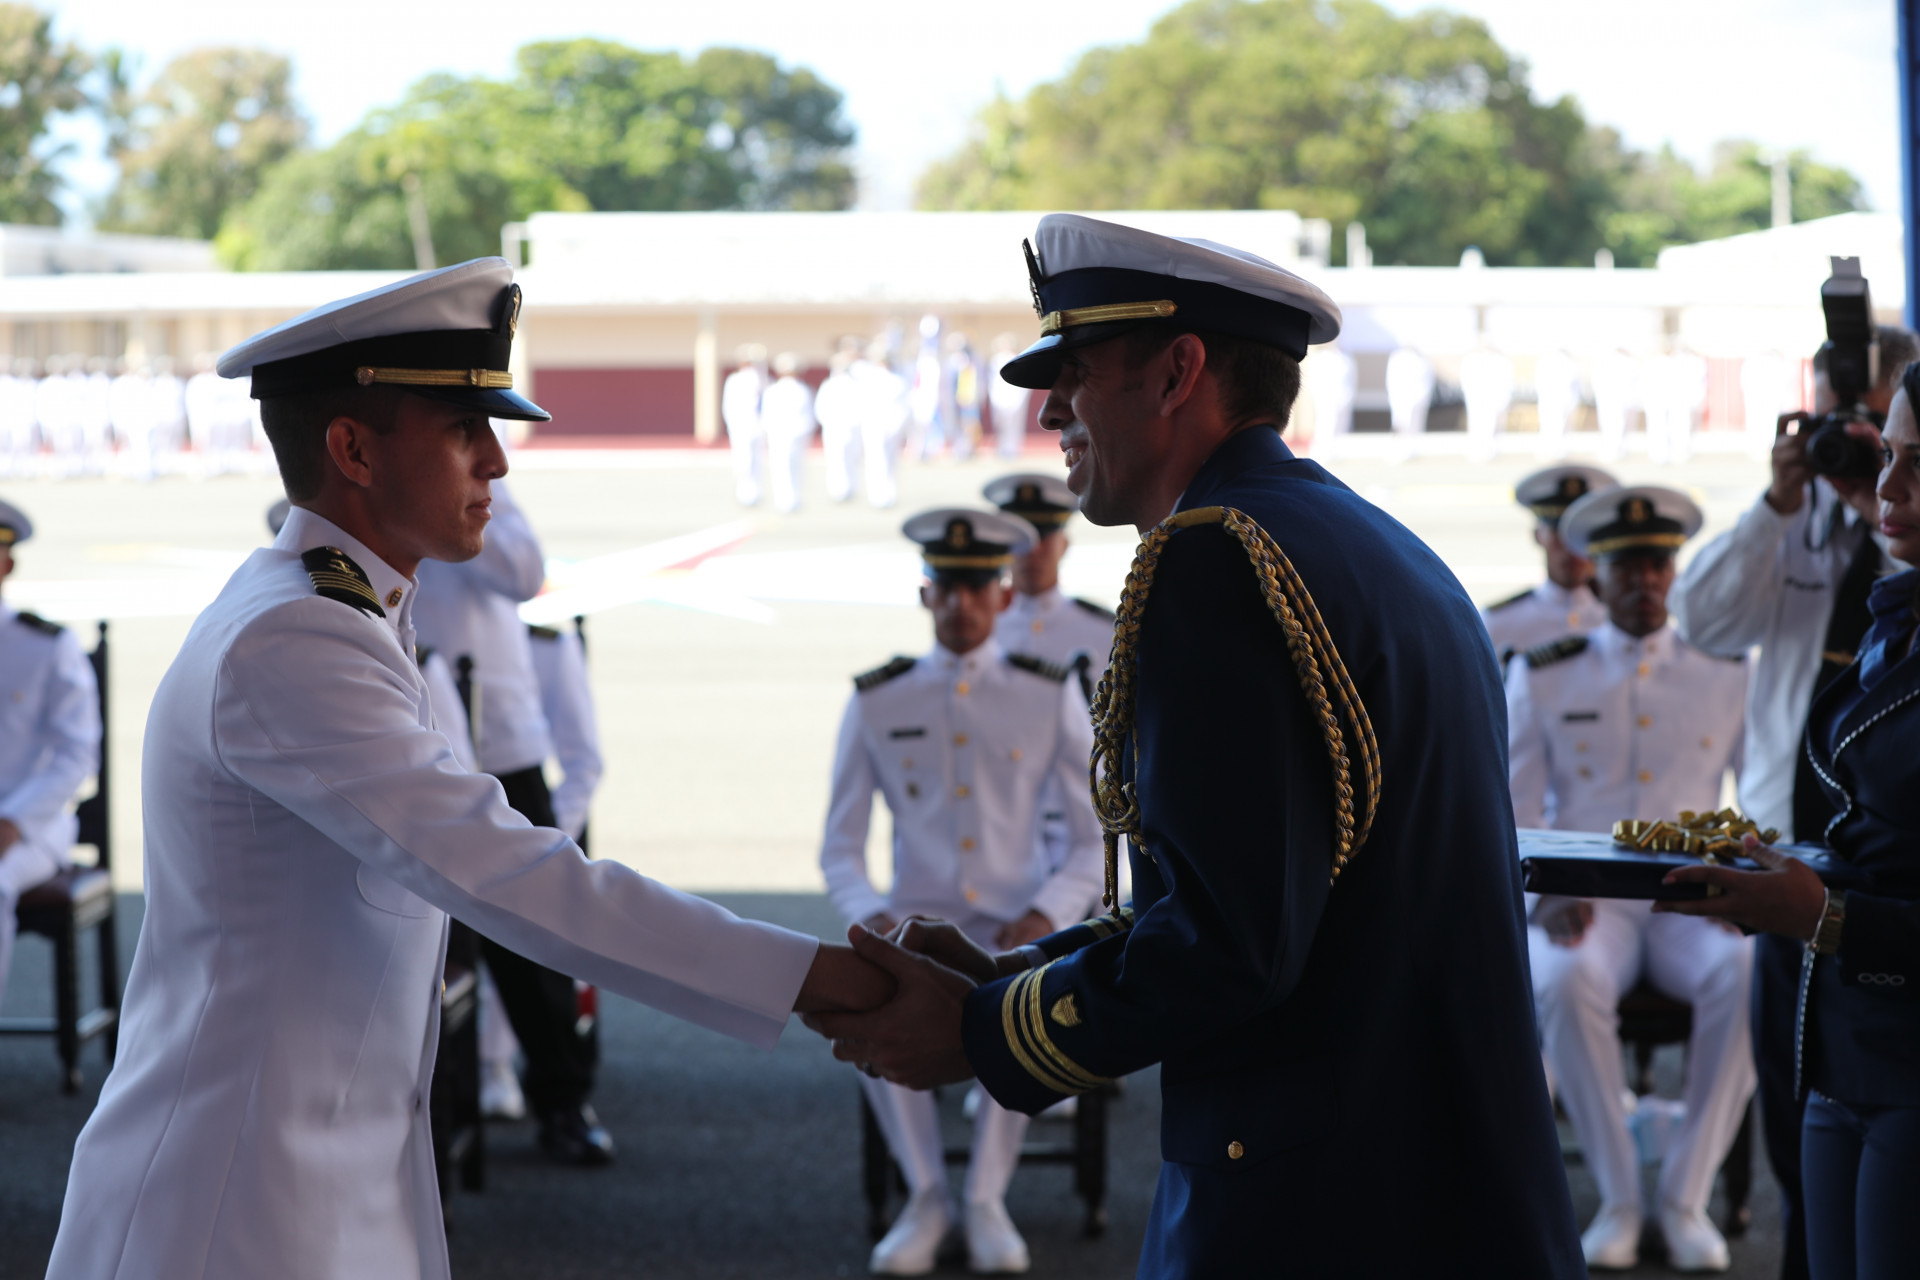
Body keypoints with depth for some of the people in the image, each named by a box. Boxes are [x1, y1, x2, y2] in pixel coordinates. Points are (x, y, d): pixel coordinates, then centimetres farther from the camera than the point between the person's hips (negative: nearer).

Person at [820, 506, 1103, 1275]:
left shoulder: (1050, 699, 2)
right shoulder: (877, 704, 4)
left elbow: (1097, 839, 4)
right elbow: (840, 850, 6)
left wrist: (1047, 916, -14)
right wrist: (873, 920, -15)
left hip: (1016, 929, -1)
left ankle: (987, 1199, -19)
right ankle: (925, 1197, -18)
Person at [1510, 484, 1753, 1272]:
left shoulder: (1726, 674, 11)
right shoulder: (1542, 677, 9)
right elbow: (1514, 810, 6)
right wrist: (1545, 894, -13)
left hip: (1694, 905, 1)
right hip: (1586, 909, -1)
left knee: (1749, 973, -35)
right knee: (1565, 982, -37)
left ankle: (1687, 1197, -23)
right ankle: (1619, 1200, -21)